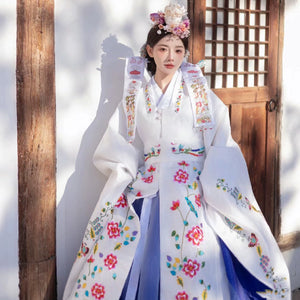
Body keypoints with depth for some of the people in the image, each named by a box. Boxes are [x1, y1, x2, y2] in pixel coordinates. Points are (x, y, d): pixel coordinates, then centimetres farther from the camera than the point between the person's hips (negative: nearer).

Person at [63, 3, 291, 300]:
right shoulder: (136, 94, 11)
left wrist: (212, 185, -12)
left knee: (192, 258, -14)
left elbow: (221, 142, -1)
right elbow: (120, 142, 11)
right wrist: (125, 174, -6)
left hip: (193, 183, -2)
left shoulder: (197, 90, 5)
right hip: (147, 184, 2)